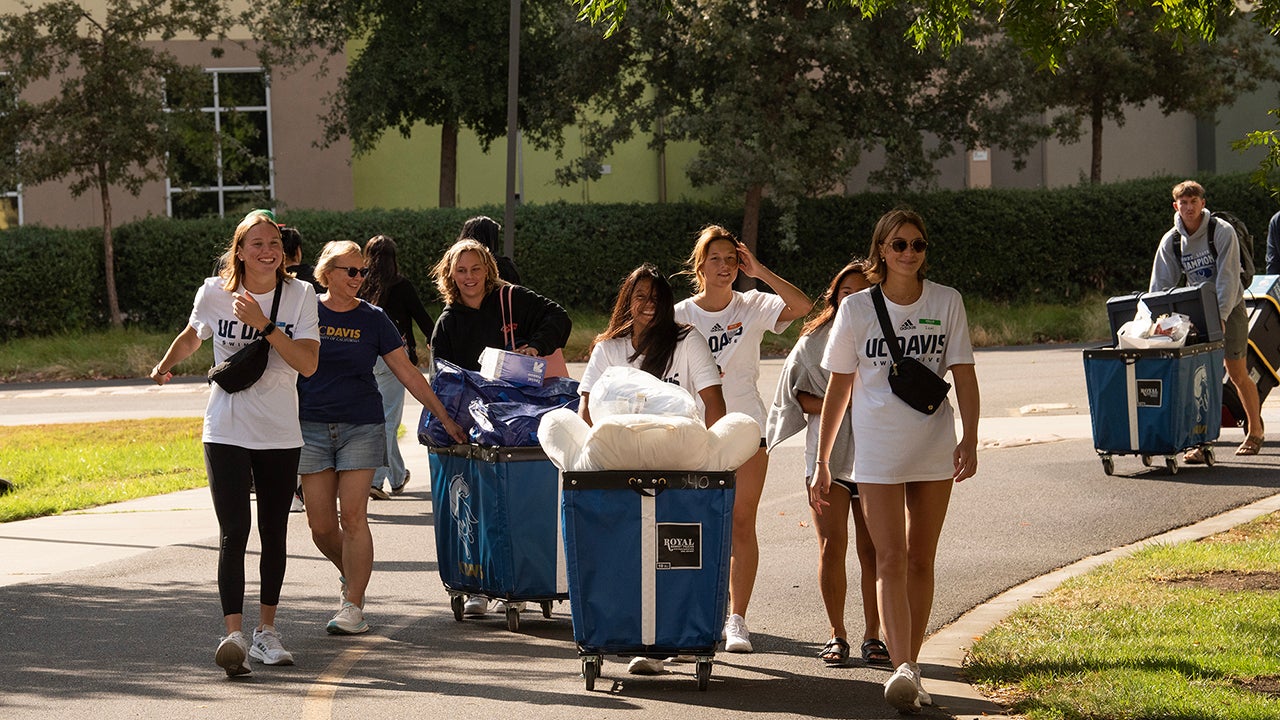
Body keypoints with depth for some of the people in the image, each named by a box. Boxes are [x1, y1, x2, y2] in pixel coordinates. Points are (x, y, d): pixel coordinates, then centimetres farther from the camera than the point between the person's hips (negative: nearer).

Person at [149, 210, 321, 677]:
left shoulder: (299, 296, -4)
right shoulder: (215, 293, -2)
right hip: (226, 432, -1)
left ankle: (266, 631, 25)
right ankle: (234, 634, -23)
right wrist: (165, 366, 7)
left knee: (274, 533, 11)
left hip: (281, 436, 1)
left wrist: (264, 325, -23)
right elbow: (192, 336, 20)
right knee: (234, 532, -14)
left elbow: (308, 364, -16)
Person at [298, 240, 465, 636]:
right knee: (321, 525, -1)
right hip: (312, 426, 1)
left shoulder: (373, 319, 3)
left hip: (361, 426, -1)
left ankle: (353, 604, -5)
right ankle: (351, 573, 28)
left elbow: (408, 373, 5)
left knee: (353, 517, -10)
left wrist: (444, 417, 2)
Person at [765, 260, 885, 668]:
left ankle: (872, 635, 7)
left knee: (872, 549, -2)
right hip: (827, 452, 1)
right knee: (831, 546, -2)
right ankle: (837, 635, 7)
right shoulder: (815, 340, 8)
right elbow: (796, 393, 7)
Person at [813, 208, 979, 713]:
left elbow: (964, 376, 0)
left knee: (920, 561, 8)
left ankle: (910, 667, 16)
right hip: (878, 450, -2)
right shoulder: (856, 309, -1)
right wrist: (822, 463, 3)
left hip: (936, 448, 2)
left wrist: (970, 439, -15)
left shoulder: (947, 302, 2)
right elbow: (838, 388, 4)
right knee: (891, 560, -12)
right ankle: (903, 670, -24)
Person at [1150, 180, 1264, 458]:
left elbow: (1227, 279, -21)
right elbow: (1161, 285, -2)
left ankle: (1255, 431, 21)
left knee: (1237, 373, 0)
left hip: (1230, 309, -3)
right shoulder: (1171, 241, -4)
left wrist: (1220, 317, -29)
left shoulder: (1222, 232, -16)